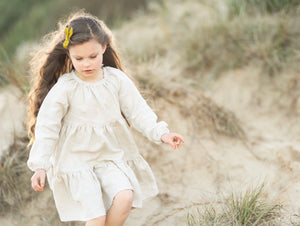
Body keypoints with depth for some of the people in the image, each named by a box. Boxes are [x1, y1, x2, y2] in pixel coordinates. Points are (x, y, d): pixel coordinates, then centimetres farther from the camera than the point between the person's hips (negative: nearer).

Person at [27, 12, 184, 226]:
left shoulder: (116, 80, -4)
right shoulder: (64, 88, -13)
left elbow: (138, 111, 0)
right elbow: (47, 127, -10)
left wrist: (162, 134, -13)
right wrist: (40, 166, -14)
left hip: (111, 155, 3)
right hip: (76, 160, -3)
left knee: (125, 198, -19)